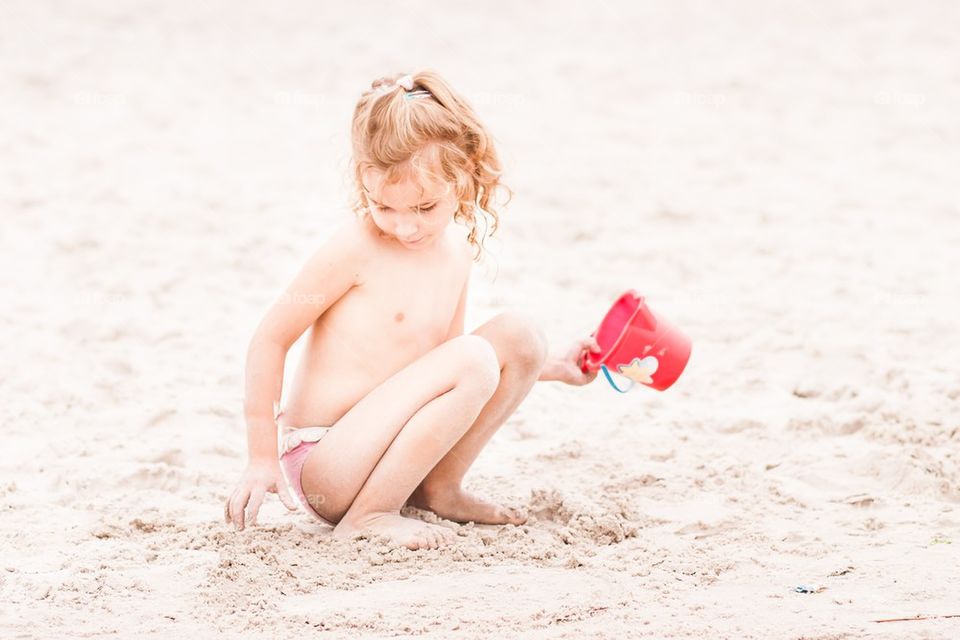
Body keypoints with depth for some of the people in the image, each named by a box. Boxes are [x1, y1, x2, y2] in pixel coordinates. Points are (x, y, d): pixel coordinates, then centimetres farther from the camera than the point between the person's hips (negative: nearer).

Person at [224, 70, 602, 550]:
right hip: (323, 467, -8)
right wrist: (263, 457, -10)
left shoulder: (459, 248, 8)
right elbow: (270, 338, -11)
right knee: (473, 361, -25)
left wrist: (553, 367, 21)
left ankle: (438, 489, 8)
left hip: (387, 445, 8)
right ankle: (369, 515, -16)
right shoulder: (356, 246, -15)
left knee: (519, 336, 1)